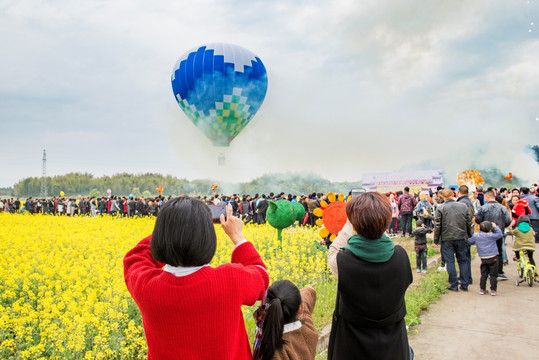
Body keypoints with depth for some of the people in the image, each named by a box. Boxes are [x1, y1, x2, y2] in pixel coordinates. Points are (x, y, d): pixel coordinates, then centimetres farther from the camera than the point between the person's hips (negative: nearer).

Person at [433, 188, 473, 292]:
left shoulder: (440, 208, -8)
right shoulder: (463, 206, 3)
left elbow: (437, 226, -7)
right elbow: (469, 223, 9)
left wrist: (436, 240, 1)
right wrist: (469, 236, 21)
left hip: (447, 239, -3)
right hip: (461, 238, 3)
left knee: (450, 262, 3)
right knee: (462, 261, 12)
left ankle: (454, 285, 7)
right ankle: (464, 285, 16)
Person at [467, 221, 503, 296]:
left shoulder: (475, 236, 3)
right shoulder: (491, 235, -10)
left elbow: (469, 242, 13)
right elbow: (500, 234, -5)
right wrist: (495, 227, 5)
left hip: (483, 258, 4)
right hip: (492, 257, -4)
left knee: (483, 274, 11)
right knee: (493, 275, 4)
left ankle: (482, 289, 12)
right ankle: (493, 290, 5)